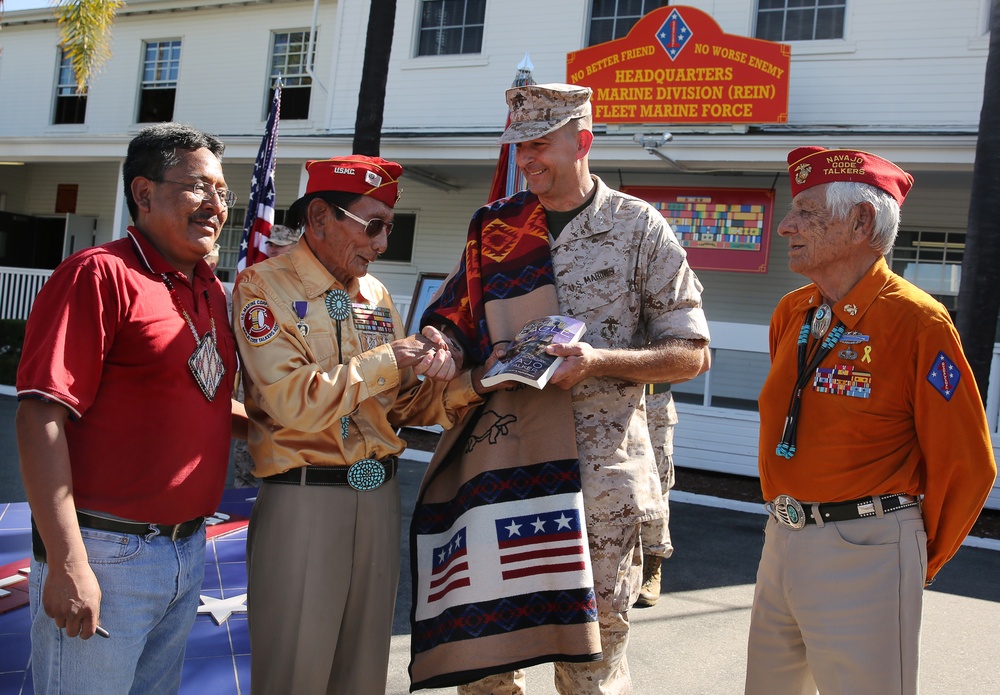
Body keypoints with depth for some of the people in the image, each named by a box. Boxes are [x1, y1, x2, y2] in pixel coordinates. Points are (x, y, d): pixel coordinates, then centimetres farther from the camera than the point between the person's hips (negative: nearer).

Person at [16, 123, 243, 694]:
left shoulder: (211, 291, 11)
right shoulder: (100, 274, -13)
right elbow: (42, 417, -19)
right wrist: (67, 562, -22)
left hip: (189, 551, 8)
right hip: (106, 555, -8)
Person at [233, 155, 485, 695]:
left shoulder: (376, 296, 12)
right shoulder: (265, 286, -6)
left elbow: (400, 407, 13)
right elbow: (294, 403, -19)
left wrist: (462, 388, -5)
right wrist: (387, 359, -14)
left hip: (380, 496, 6)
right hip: (304, 495, -5)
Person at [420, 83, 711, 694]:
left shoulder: (638, 226, 1)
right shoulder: (494, 227, 11)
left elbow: (692, 354, 0)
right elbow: (454, 318, 18)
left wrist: (602, 361, -16)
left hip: (600, 471, -3)